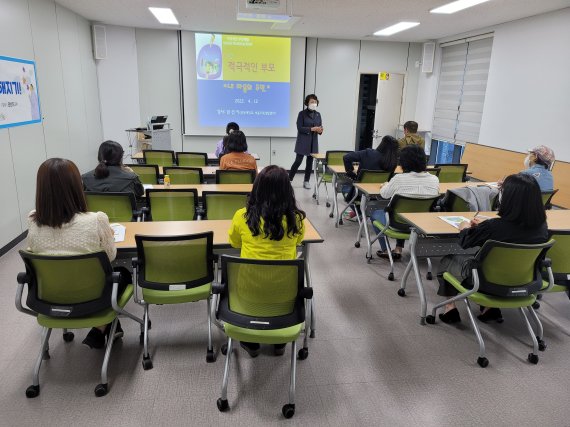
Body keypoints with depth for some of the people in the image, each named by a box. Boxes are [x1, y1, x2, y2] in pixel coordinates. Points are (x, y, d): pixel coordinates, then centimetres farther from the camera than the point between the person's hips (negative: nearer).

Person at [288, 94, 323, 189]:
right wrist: (311, 129, -22)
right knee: (298, 161, -7)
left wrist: (320, 130, -14)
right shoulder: (302, 113, -6)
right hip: (303, 141, -5)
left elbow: (320, 128, 10)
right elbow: (299, 128, -12)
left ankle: (306, 181, 16)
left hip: (313, 142, 5)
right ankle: (289, 179, 7)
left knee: (310, 162, 6)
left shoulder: (318, 114, 9)